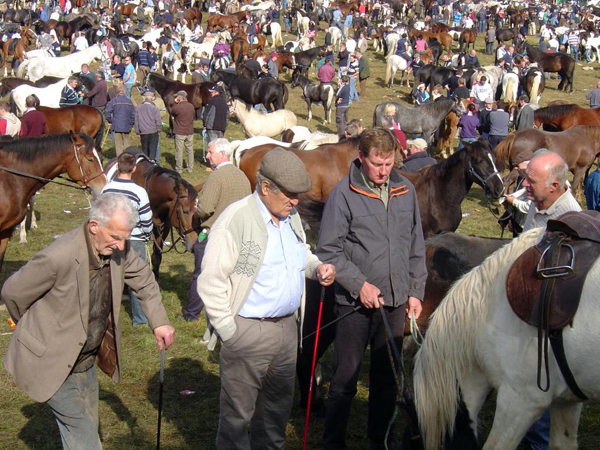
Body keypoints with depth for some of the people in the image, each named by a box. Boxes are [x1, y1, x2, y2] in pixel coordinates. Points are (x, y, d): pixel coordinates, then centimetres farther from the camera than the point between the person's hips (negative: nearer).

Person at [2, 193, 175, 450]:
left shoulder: (117, 250, -11)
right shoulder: (59, 257, -31)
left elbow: (144, 280, 11)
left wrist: (159, 322, -2)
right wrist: (39, 330, 3)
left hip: (86, 359, 7)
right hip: (51, 363, -7)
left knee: (87, 428, 18)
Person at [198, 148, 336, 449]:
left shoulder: (291, 216, 8)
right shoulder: (235, 219, -16)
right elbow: (210, 281, -16)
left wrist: (317, 268, 2)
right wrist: (229, 330, -15)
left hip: (287, 326, 7)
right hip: (248, 331, -7)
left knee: (279, 402, 20)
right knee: (238, 412, 5)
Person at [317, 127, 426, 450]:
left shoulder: (406, 191, 4)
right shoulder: (344, 194, -10)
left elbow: (416, 248, 12)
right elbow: (328, 251, -9)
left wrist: (415, 291, 8)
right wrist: (360, 284, -16)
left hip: (396, 302, 4)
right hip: (355, 302, -4)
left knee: (387, 378, 16)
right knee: (345, 378, 6)